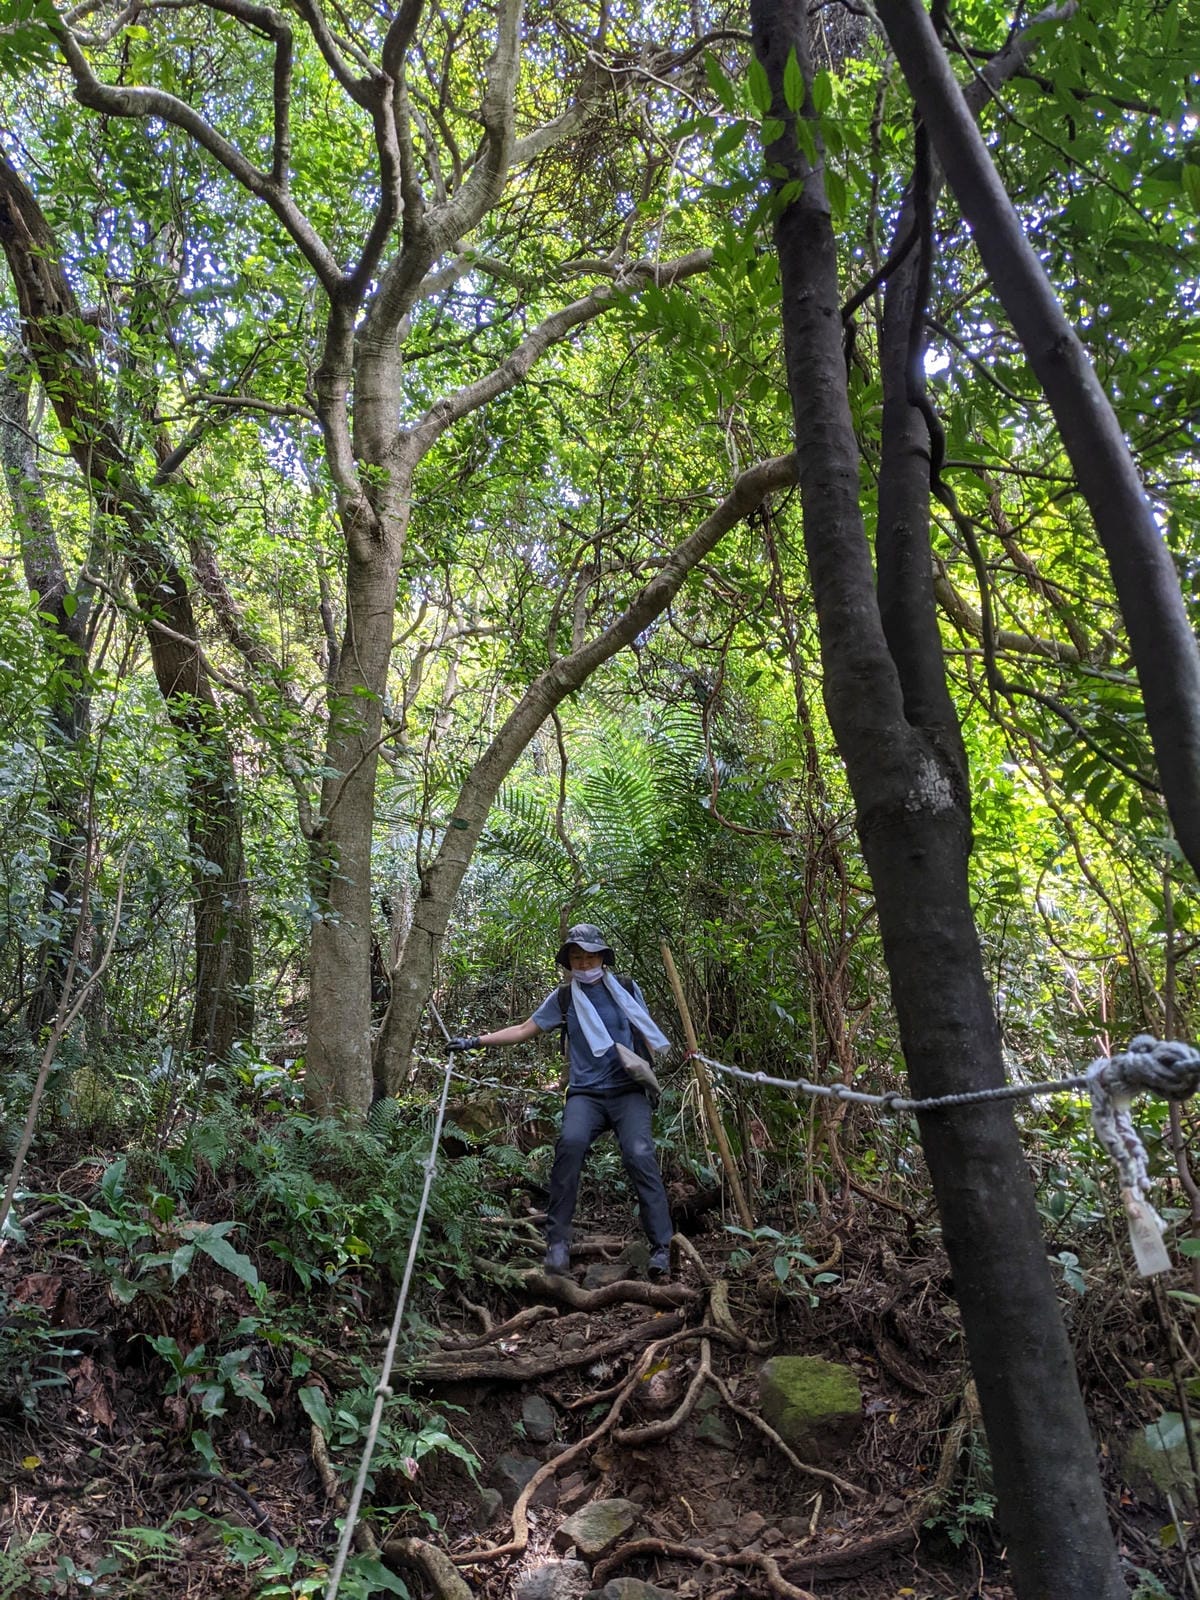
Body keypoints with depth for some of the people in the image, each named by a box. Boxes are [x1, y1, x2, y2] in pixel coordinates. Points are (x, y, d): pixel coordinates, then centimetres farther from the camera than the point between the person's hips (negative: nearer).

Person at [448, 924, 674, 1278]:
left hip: (628, 1092, 0)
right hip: (585, 1093, 1)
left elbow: (648, 1033, 14)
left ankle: (662, 1248, -17)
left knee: (640, 1155, -23)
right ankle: (558, 1242, -19)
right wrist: (475, 1041, 8)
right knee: (571, 1143, -29)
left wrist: (645, 1063, -7)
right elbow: (523, 1030, 13)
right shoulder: (563, 999, 10)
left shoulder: (626, 989, 9)